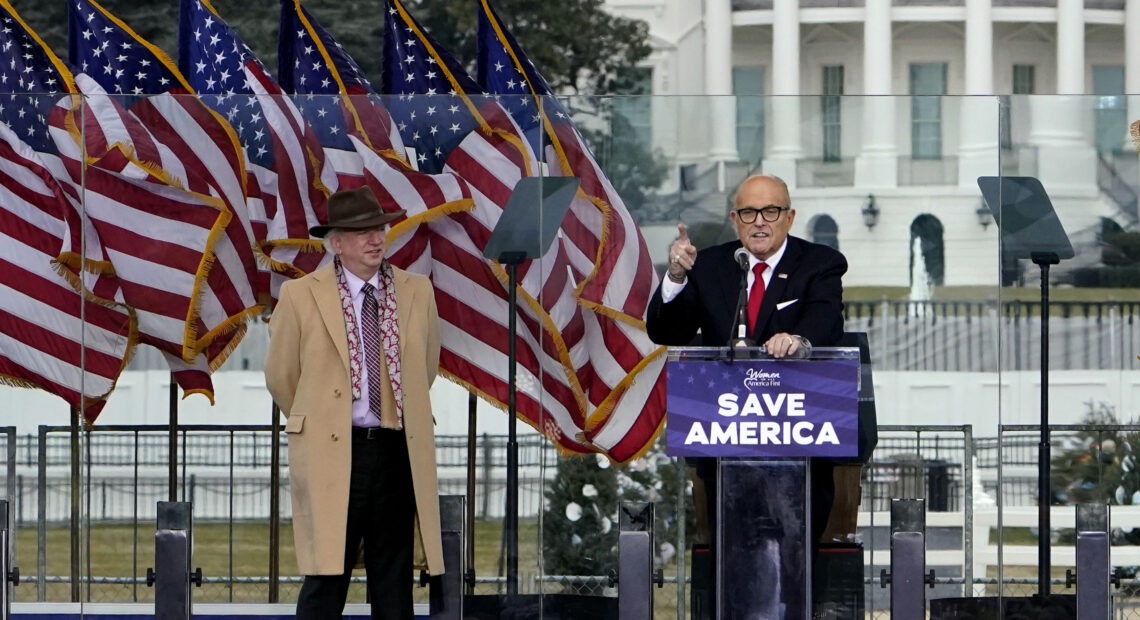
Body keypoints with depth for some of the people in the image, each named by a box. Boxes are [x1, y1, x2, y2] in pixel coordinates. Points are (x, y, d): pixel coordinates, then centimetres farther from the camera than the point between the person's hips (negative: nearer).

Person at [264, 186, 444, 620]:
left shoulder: (417, 292, 7)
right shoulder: (301, 297, -3)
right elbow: (280, 377, 7)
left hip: (398, 452, 3)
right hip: (331, 454, -3)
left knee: (393, 581, 7)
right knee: (326, 579, -4)